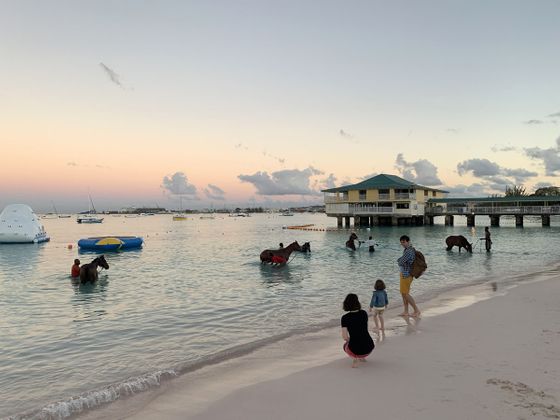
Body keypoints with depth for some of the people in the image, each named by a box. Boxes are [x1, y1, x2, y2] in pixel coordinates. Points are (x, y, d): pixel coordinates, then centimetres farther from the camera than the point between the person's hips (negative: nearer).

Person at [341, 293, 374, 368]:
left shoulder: (345, 318, -10)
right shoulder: (364, 313, 2)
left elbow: (345, 337, -11)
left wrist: (349, 341, 7)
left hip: (356, 349, -5)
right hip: (369, 348, 5)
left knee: (345, 345, 31)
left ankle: (354, 358, 6)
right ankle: (362, 357, 22)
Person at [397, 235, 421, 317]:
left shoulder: (408, 251, -22)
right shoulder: (406, 249, 11)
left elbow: (400, 263, -21)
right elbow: (399, 260, 17)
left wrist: (399, 261, 0)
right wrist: (400, 261, -4)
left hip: (406, 274, -10)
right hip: (404, 273, 10)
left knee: (405, 294, -3)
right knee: (403, 293, 13)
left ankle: (416, 310, 7)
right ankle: (406, 311, 18)